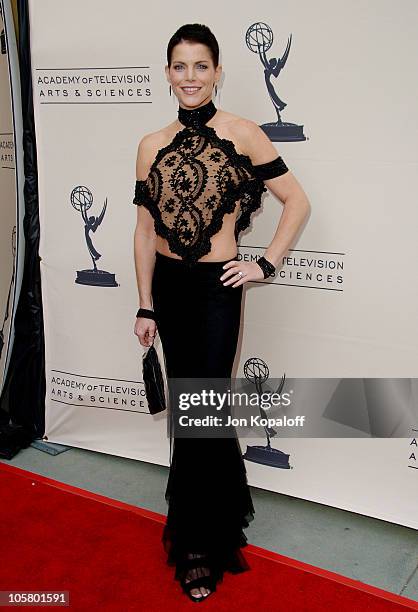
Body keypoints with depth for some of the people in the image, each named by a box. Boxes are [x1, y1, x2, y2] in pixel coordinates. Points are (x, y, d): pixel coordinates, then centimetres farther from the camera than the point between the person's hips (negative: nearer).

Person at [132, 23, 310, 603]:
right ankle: (221, 513, 38)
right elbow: (145, 229, 6)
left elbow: (297, 200, -3)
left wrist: (266, 264, -9)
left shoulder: (241, 134, -6)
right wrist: (145, 306, 4)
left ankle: (200, 546, 18)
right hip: (167, 284, 5)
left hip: (216, 287, -4)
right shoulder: (152, 145, 5)